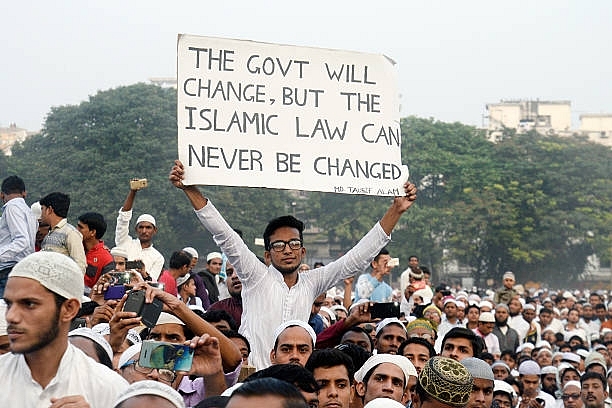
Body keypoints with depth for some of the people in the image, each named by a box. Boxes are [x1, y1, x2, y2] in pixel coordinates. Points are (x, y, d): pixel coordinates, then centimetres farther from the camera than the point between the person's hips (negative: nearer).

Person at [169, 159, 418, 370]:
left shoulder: (311, 283, 11)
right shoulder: (255, 277, 4)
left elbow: (358, 257, 10)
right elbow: (223, 235, -3)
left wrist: (396, 210, 6)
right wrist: (189, 189, -11)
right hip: (251, 378, -3)